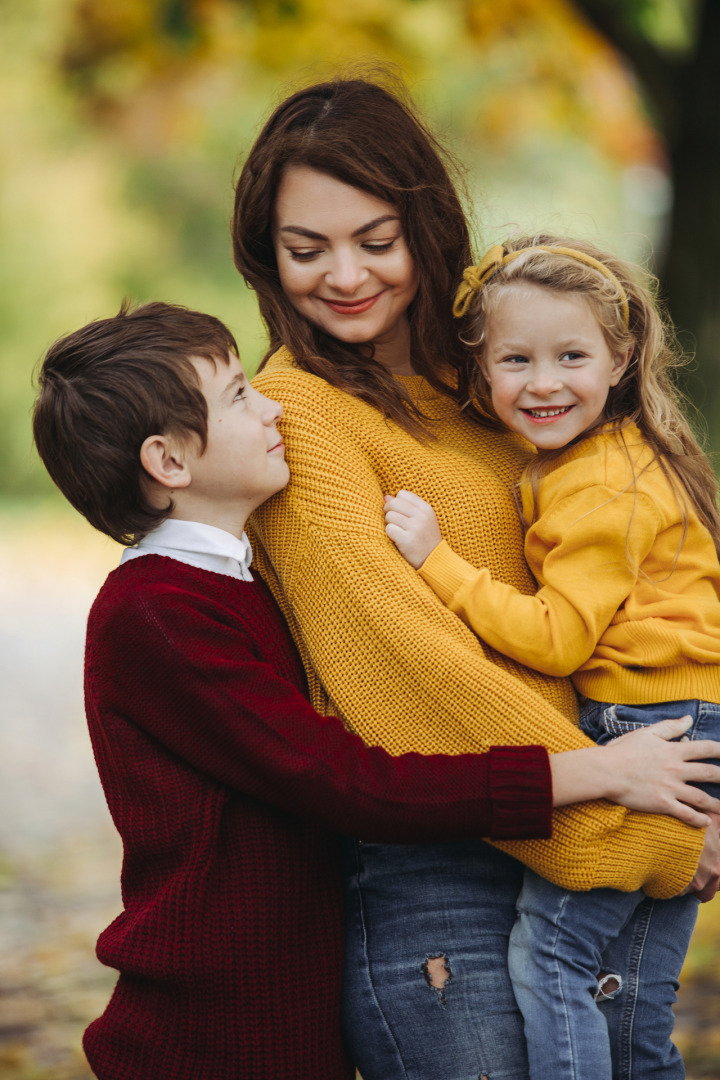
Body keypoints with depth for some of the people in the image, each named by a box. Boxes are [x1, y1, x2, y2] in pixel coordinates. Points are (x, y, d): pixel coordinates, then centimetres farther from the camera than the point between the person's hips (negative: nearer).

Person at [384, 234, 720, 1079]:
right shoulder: (572, 464, 14)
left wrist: (435, 560, -19)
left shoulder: (603, 489, -17)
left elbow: (556, 638, -21)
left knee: (547, 948, -12)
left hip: (649, 733, -10)